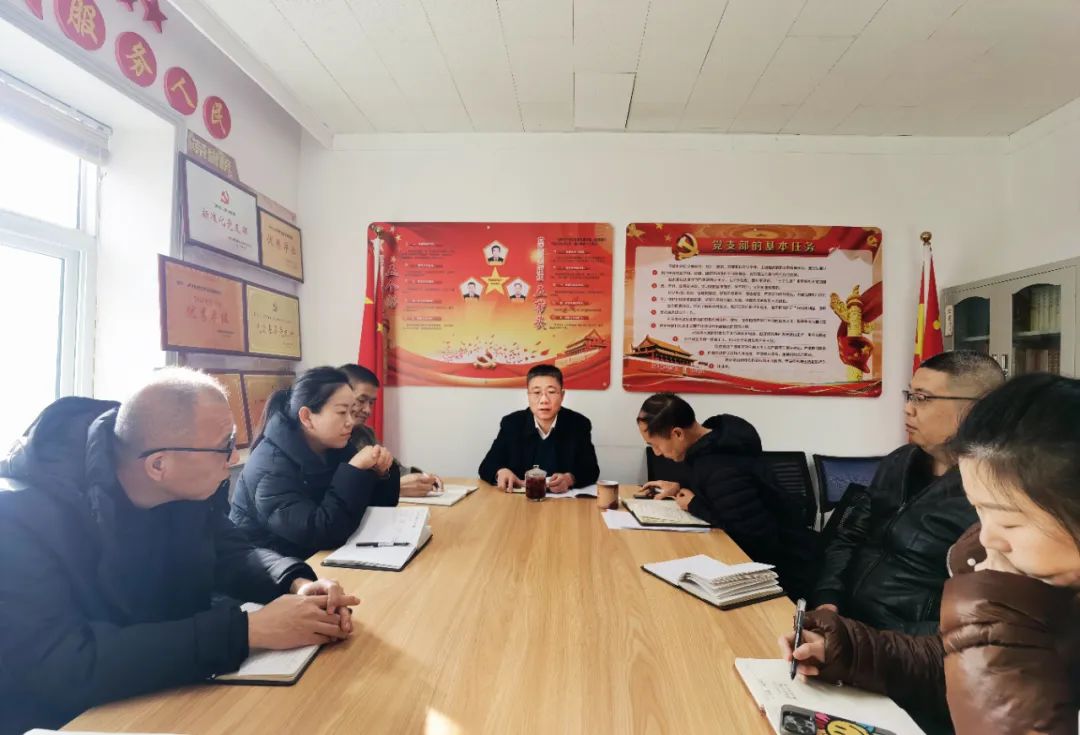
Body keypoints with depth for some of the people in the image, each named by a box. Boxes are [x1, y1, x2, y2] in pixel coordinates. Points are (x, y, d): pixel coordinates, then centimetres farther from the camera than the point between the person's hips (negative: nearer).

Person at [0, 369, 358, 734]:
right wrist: (248, 629, -35)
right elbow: (67, 667, -33)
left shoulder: (188, 485, -10)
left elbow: (228, 552, 2)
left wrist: (298, 583, -19)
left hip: (171, 687, 5)